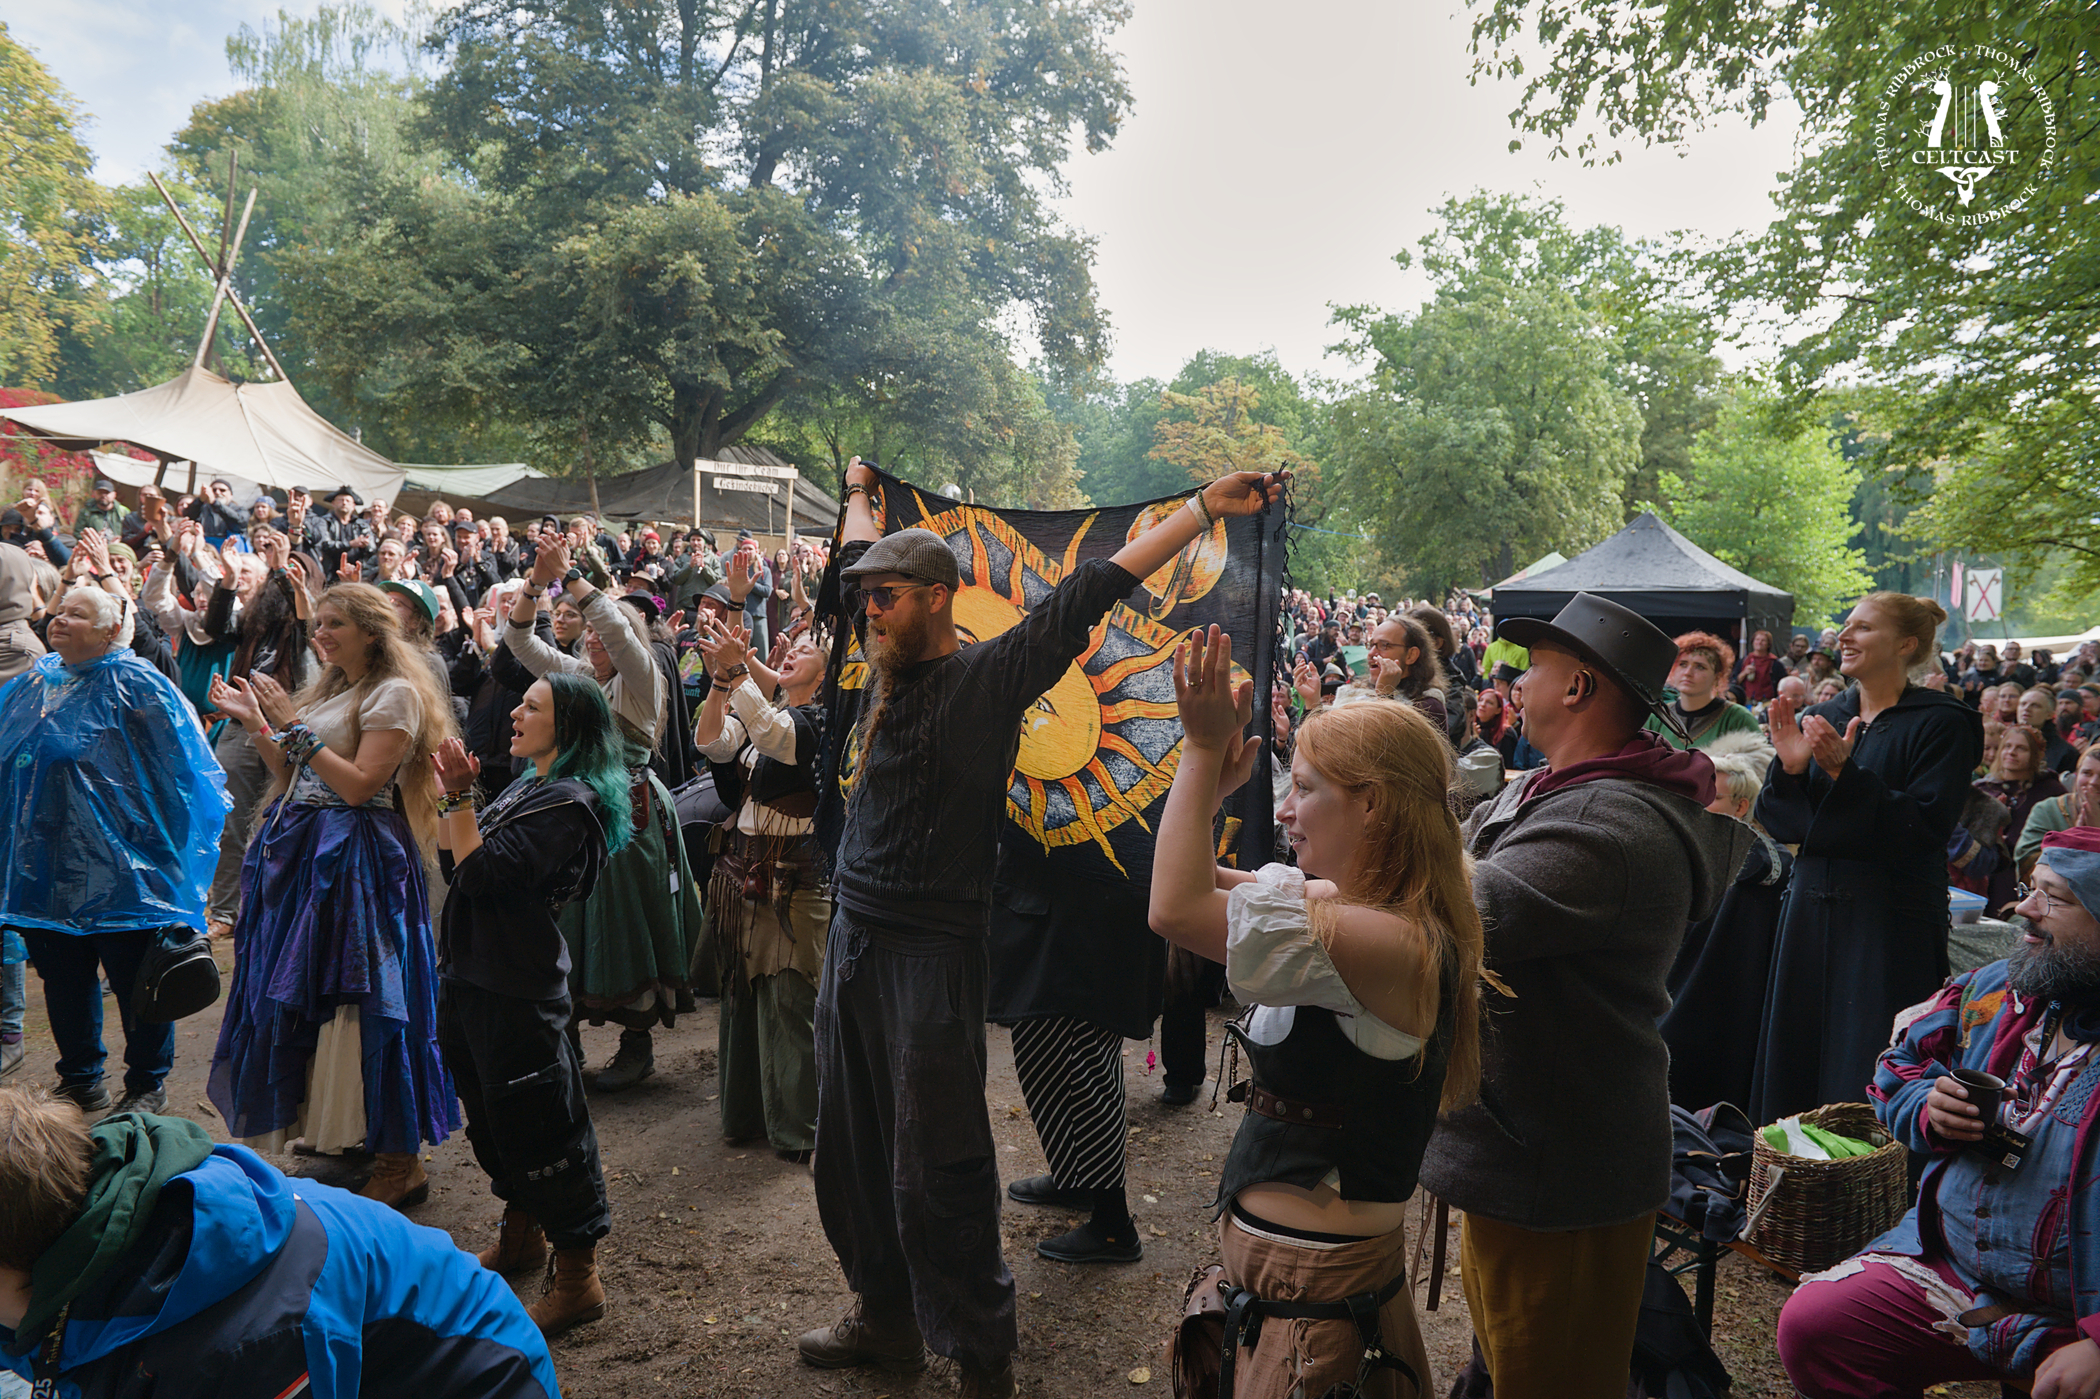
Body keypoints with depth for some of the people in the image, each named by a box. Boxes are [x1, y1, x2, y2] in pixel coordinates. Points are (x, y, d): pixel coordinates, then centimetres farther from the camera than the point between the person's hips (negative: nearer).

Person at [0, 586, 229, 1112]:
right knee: (63, 974, 14)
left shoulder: (135, 684, -7)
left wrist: (155, 840, -7)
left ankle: (147, 1084, 18)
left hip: (118, 863, -6)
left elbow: (176, 769, -8)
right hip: (48, 864, 6)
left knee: (135, 975, 3)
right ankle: (79, 1080, 29)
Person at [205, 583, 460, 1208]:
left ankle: (399, 1162, 2)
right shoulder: (329, 689, 17)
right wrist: (255, 722, 6)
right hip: (304, 852, 9)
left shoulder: (395, 694, -10)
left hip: (356, 858, -9)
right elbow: (293, 777, 15)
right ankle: (339, 1128, 29)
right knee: (304, 991, 13)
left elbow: (360, 784, -18)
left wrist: (293, 726, -17)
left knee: (356, 995, -7)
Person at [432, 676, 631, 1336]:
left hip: (517, 990, -10)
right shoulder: (529, 787, 13)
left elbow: (481, 874, -24)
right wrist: (451, 794, 3)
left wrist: (459, 796, -20)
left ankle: (577, 1277, 10)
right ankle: (521, 1234, 42)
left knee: (537, 1124, -2)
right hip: (472, 976, 10)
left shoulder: (570, 803, -17)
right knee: (492, 1113, 22)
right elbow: (452, 862, 13)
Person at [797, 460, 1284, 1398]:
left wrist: (1205, 508, -12)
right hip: (853, 936, 7)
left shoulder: (988, 676, -9)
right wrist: (860, 491, 41)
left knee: (935, 1174, -2)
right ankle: (886, 1318, 36)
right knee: (853, 1149, 17)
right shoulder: (886, 669, 9)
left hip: (932, 952, -7)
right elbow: (865, 557, 26)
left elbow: (1088, 595, -12)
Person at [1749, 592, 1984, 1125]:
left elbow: (1926, 828, -16)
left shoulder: (1941, 723, -5)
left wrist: (1844, 772, -23)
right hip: (1811, 907, 6)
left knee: (1868, 1080, -1)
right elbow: (1779, 823, 7)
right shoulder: (1820, 718, 11)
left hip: (1891, 921, -5)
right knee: (1795, 1064, 11)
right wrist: (1789, 768, -11)